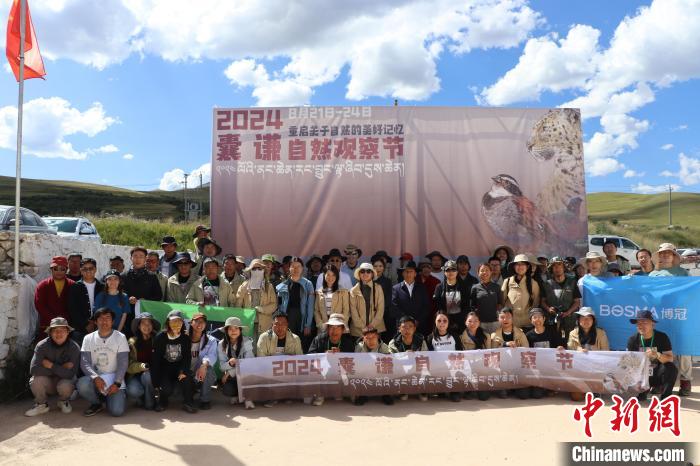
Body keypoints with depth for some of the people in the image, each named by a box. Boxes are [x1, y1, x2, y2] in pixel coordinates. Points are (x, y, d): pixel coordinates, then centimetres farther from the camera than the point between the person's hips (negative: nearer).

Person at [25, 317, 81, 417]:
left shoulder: (74, 348, -20)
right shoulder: (42, 346, -15)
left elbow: (70, 374, -26)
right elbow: (34, 370, -26)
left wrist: (51, 366, -24)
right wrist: (60, 368, -25)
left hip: (65, 380, -1)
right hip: (47, 382, 1)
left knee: (65, 386, -33)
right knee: (36, 380, -29)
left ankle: (64, 401, 5)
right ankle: (42, 404, 2)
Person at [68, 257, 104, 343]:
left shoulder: (102, 287, 10)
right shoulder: (75, 287, 6)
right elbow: (72, 310, 0)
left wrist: (96, 323, -6)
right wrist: (85, 325, -7)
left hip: (98, 328, 1)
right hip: (79, 329, -1)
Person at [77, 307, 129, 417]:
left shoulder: (120, 337, -2)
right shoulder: (88, 338, 4)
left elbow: (123, 363, -5)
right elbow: (84, 362, -4)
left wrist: (117, 383, -16)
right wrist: (95, 377, -21)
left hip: (114, 380, -2)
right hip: (95, 378, 3)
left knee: (117, 411, -21)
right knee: (82, 384, -32)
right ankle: (97, 403, -1)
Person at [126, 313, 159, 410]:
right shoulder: (132, 342, -2)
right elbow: (129, 365, -7)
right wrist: (142, 366, -24)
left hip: (151, 375, 0)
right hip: (135, 375, 0)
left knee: (147, 375, -34)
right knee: (133, 391, -30)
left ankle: (149, 403, -10)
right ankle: (142, 399, 8)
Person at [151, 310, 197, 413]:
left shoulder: (186, 338, -4)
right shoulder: (160, 337, -10)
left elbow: (187, 357, -8)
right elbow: (155, 359, -11)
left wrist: (184, 371, -30)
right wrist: (155, 384, -16)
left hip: (180, 367, 1)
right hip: (165, 368, -1)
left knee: (186, 376, -30)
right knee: (167, 388, -26)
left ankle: (188, 403, -10)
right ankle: (162, 402, 11)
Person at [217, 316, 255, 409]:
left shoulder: (247, 342, -10)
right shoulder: (221, 344, -3)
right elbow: (222, 366, -6)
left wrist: (231, 372, -20)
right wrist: (230, 363, -30)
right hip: (229, 376, 2)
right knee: (227, 389, -29)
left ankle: (248, 398, -9)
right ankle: (234, 395, 10)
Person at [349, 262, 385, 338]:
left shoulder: (378, 288, 4)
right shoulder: (354, 291, 3)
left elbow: (381, 309, 0)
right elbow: (353, 311, -1)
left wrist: (372, 325, -8)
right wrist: (363, 327, -9)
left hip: (376, 328, 0)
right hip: (358, 329, 0)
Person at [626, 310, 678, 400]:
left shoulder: (662, 337, -11)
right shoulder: (633, 339, -8)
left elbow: (670, 359, -17)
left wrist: (657, 355, -38)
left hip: (658, 375, -2)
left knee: (672, 368, -31)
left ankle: (666, 395, -9)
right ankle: (643, 391, 9)